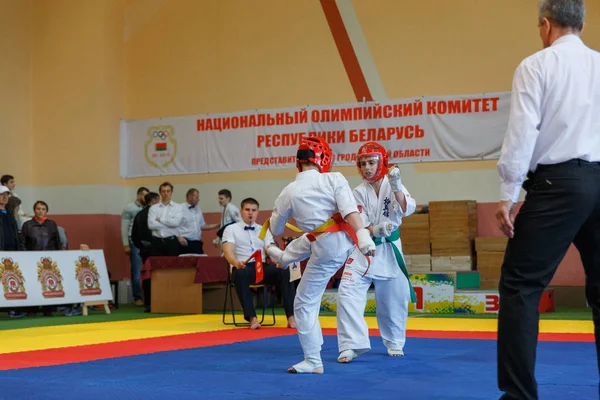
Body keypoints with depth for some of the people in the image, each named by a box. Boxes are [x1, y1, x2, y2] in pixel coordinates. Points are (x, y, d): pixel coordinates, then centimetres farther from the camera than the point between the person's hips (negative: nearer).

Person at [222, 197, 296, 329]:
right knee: (241, 274, -41)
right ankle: (252, 318, -40)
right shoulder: (231, 229, 8)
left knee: (285, 272, -27)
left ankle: (291, 316, -30)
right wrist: (236, 262, -34)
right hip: (242, 268, -3)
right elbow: (228, 250, -9)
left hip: (262, 267, 3)